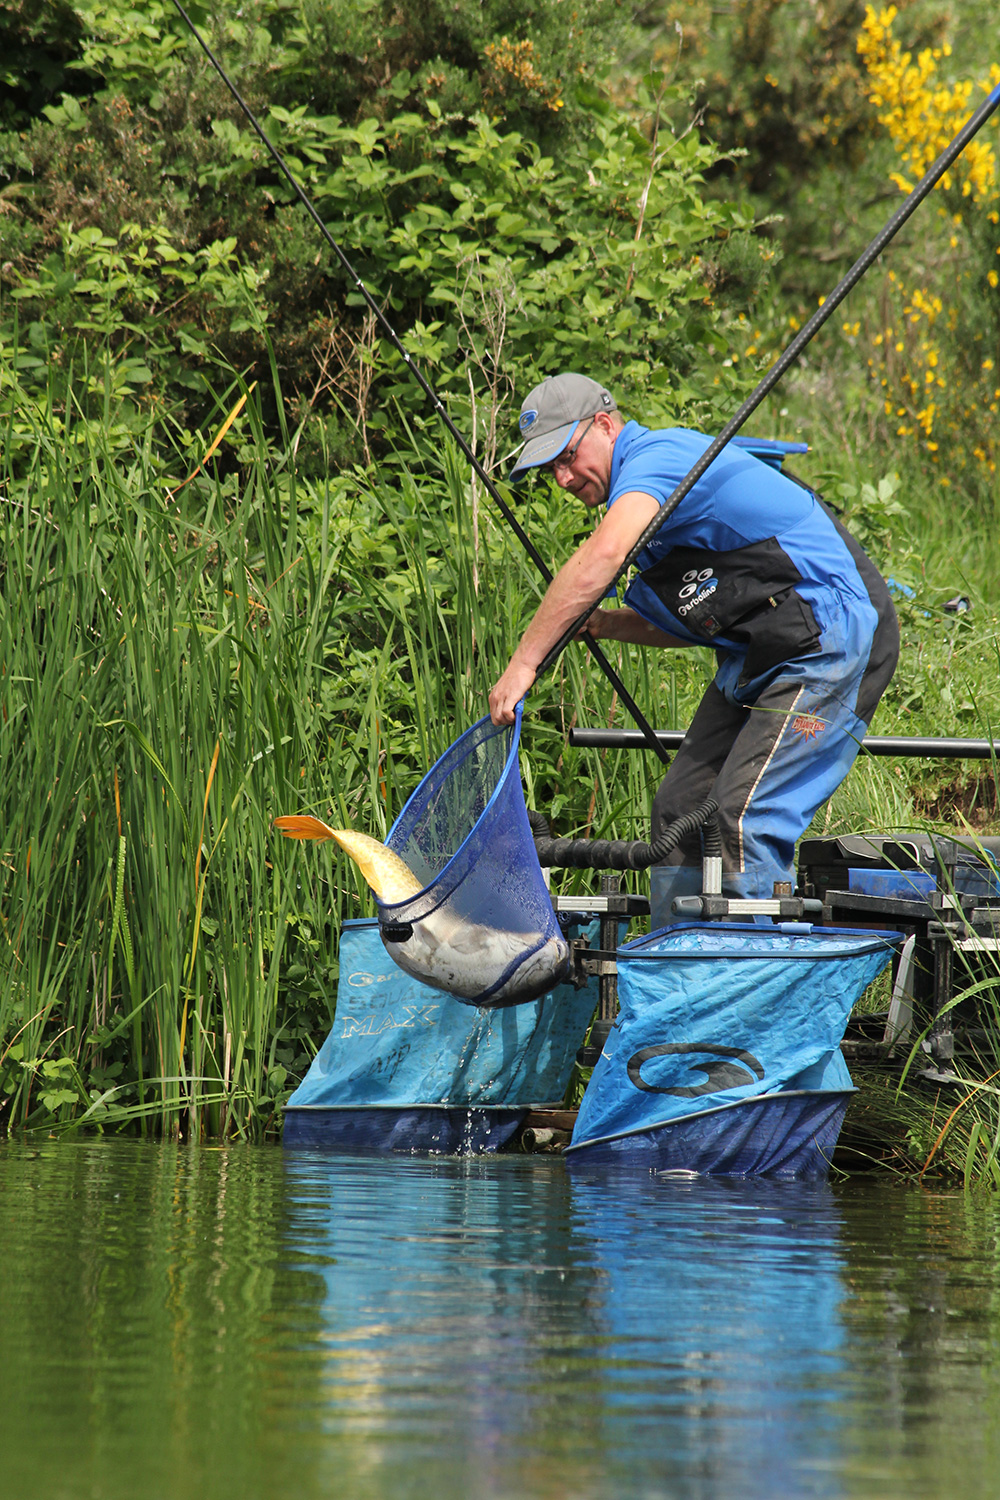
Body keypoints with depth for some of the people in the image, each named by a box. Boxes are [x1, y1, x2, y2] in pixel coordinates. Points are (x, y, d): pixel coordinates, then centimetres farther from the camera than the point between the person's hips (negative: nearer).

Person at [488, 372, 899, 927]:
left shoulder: (655, 455, -16)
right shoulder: (637, 497, 16)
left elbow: (601, 557, -34)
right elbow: (698, 621, 19)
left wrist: (522, 663, -33)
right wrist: (608, 624, 1)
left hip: (830, 639, -11)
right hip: (755, 653, 11)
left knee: (745, 816, -18)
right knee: (680, 807, 7)